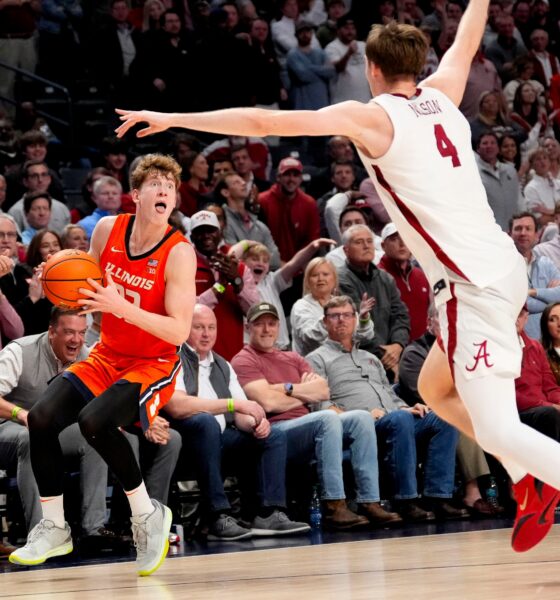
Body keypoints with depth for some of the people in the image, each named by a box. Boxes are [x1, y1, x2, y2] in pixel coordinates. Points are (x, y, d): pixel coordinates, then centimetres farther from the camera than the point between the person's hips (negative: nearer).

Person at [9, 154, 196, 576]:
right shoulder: (108, 230, -3)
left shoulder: (179, 253, -18)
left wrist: (121, 306, -33)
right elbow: (87, 283, 15)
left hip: (154, 364, -6)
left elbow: (179, 331, -23)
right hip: (107, 355, 6)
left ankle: (148, 514, -11)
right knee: (41, 418, -13)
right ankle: (54, 529, 2)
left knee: (94, 421, -31)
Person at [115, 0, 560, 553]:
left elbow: (265, 122, -10)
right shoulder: (441, 93, 12)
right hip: (501, 268, 8)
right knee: (435, 389, 24)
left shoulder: (372, 117, -5)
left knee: (497, 428, -12)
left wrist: (173, 119, -4)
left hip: (474, 286, -8)